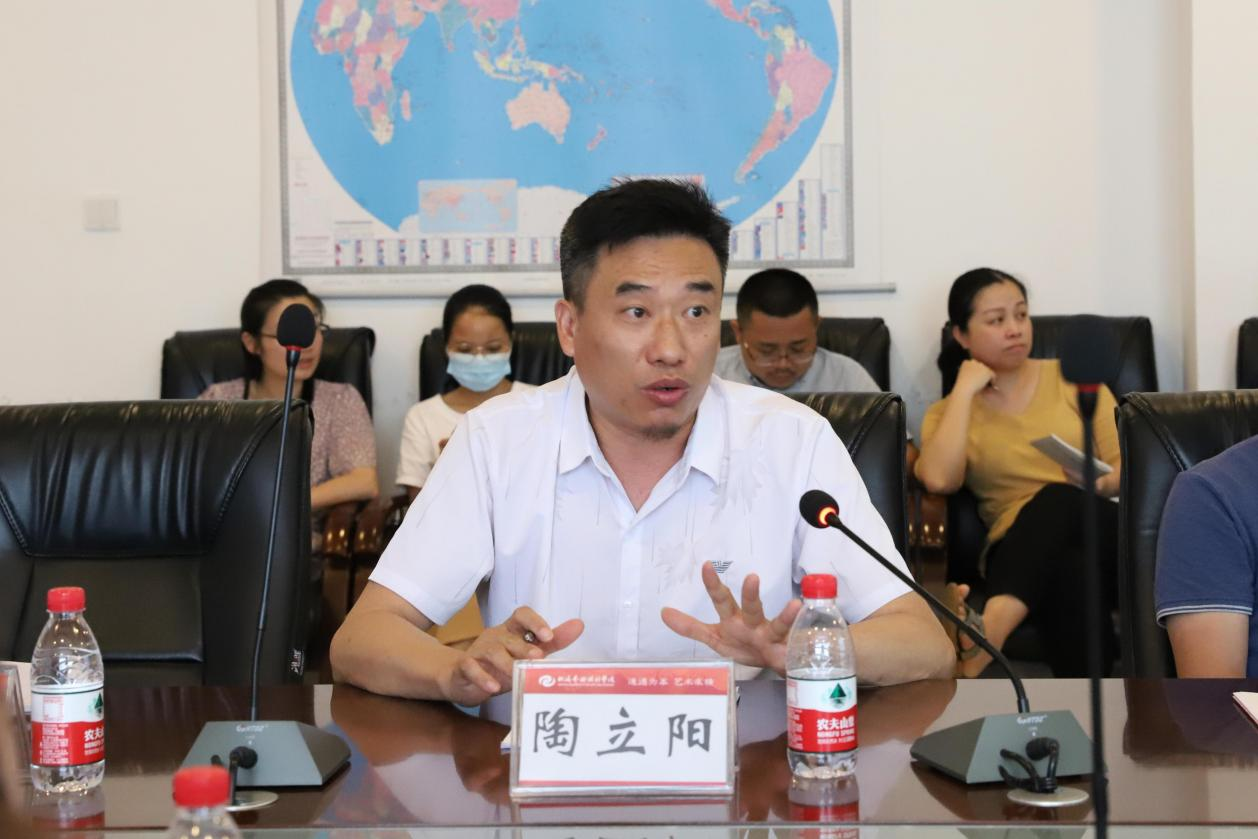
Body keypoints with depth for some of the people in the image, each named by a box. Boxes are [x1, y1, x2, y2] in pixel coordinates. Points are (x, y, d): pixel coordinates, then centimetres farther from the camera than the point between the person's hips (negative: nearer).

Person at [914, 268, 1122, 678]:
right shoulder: (949, 412, 13)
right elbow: (938, 479, -11)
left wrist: (1102, 483, -13)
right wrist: (964, 390, -3)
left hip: (1107, 534, 1)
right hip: (1023, 550, -1)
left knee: (1059, 500, -38)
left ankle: (982, 635, -55)